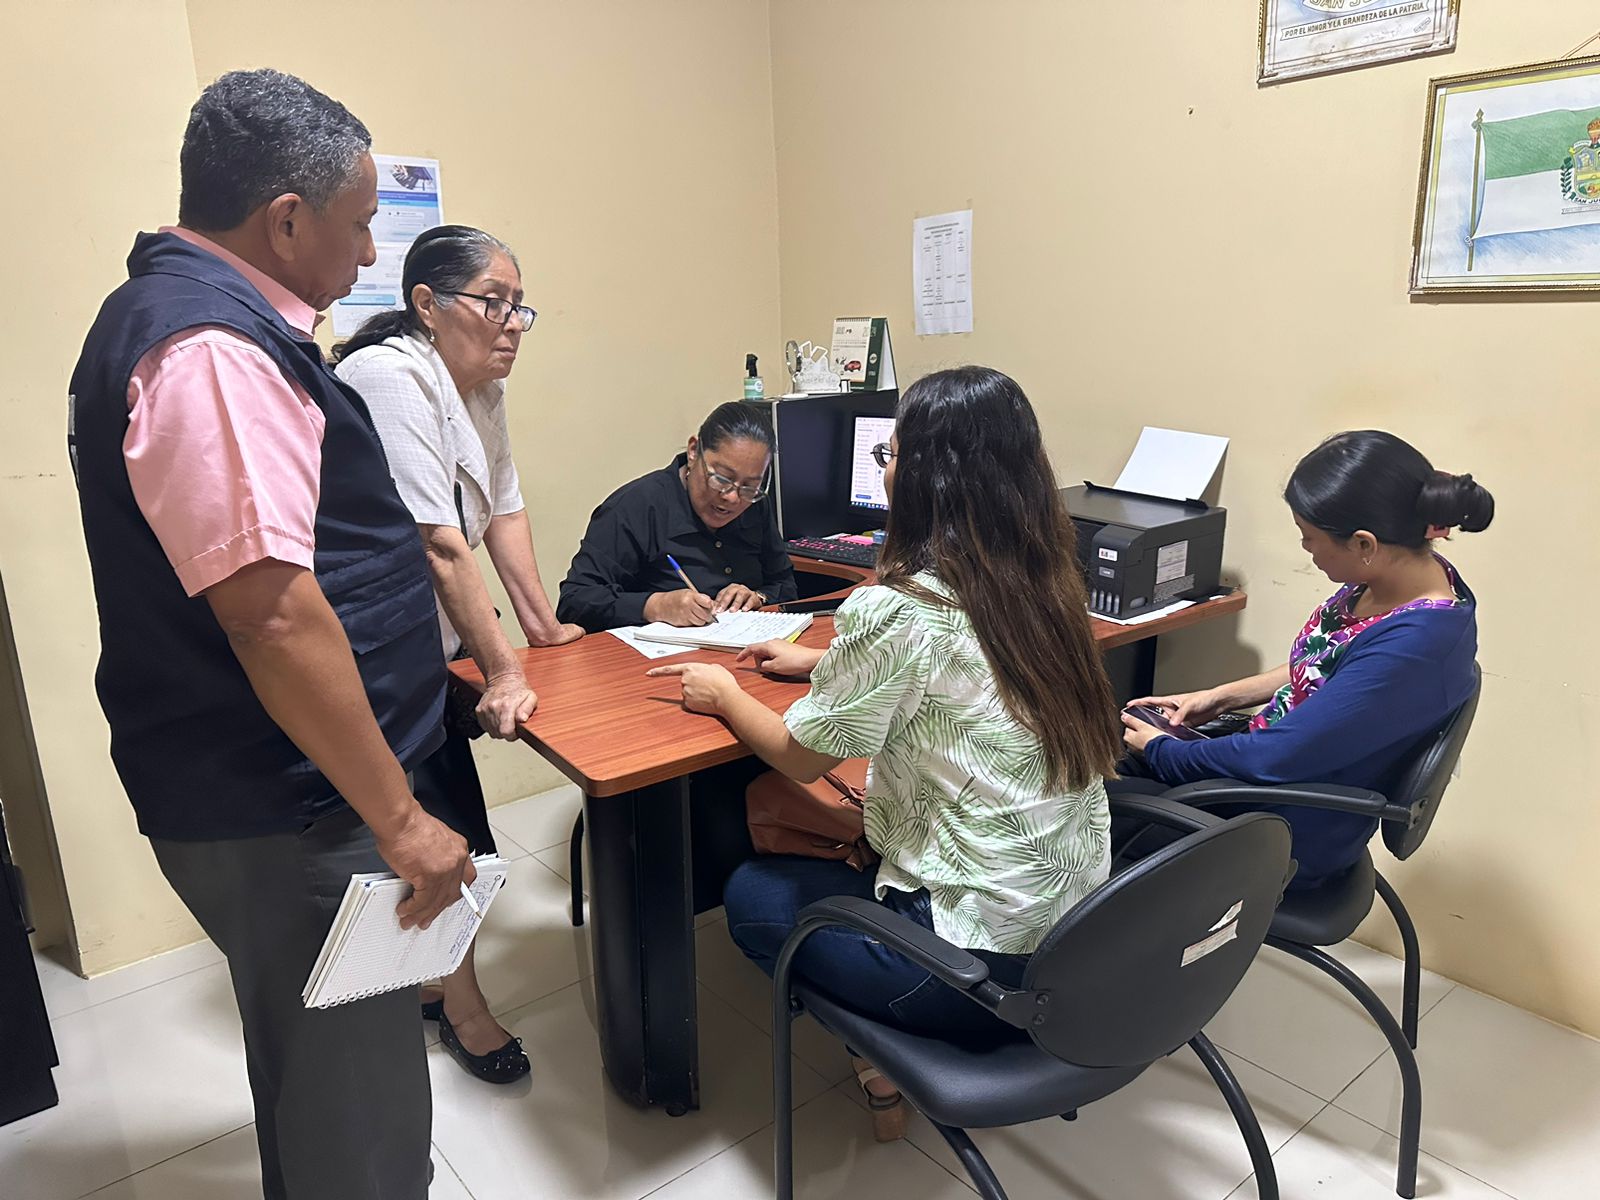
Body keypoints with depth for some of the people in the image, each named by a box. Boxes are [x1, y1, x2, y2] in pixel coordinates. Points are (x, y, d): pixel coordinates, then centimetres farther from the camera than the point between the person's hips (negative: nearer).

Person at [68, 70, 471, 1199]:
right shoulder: (211, 350, -22)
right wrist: (398, 820, -21)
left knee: (307, 1061, 27)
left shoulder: (174, 310, 13)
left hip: (260, 796, 11)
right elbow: (270, 610, -28)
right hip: (285, 818, -10)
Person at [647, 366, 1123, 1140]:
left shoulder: (897, 611, -23)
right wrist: (826, 662, 22)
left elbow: (801, 757, -8)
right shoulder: (1044, 588, -1)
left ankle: (885, 1066, 16)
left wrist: (724, 694, 9)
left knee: (750, 893, 15)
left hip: (983, 962, -7)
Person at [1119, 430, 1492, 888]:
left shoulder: (1413, 644, -32)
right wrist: (1221, 696, 9)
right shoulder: (1398, 577, -4)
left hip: (1291, 836, -8)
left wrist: (1159, 750, -14)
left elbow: (1274, 756, -29)